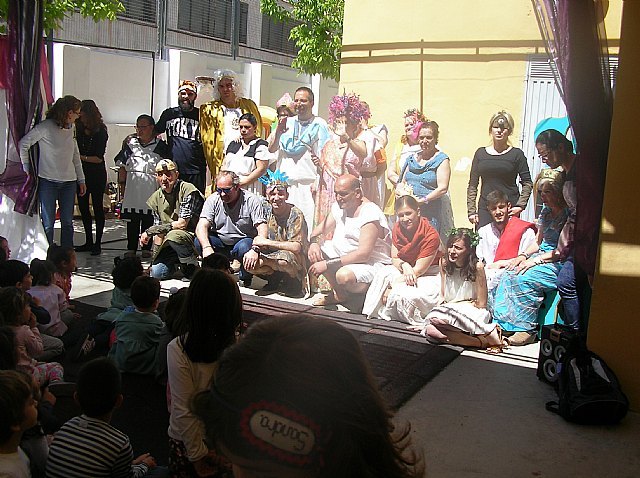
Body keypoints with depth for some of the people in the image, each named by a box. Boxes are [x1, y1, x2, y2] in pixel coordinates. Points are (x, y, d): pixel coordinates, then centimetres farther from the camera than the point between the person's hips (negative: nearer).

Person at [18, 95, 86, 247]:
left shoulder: (71, 128, 10)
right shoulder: (45, 127, -9)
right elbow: (23, 144, -7)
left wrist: (81, 179, 15)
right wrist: (27, 169, -7)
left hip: (69, 182, 5)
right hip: (48, 181, -5)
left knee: (67, 222, 7)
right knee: (48, 223, 2)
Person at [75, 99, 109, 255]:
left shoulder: (101, 132, -11)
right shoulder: (80, 130, 5)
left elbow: (98, 158, -13)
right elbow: (76, 151, 13)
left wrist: (82, 157, -19)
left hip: (97, 174, -6)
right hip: (82, 173, 6)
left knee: (97, 207, 1)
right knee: (83, 206, 10)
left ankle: (97, 244, 8)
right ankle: (89, 241, 22)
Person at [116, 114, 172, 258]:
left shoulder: (160, 146, 5)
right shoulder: (130, 143, 12)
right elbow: (122, 166, 13)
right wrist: (122, 183, 6)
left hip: (151, 187, -2)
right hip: (132, 185, 2)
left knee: (149, 219, 1)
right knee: (132, 219, 3)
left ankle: (146, 248, 10)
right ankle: (131, 248, 10)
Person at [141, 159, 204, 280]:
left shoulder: (188, 190, -14)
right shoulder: (156, 197, 7)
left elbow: (182, 224, -19)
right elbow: (158, 228, 7)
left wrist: (150, 231, -15)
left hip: (193, 236, -5)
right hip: (168, 244, 5)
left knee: (174, 235, -36)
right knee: (157, 273, -14)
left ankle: (192, 265, -10)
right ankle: (174, 262, 19)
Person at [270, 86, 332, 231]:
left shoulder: (319, 124, 5)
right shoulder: (287, 123, 16)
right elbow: (272, 149, 9)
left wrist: (318, 181, -14)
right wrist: (278, 132, -11)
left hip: (309, 183, -3)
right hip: (285, 182, 3)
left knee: (309, 222, -9)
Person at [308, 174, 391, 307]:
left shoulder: (370, 214, -22)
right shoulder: (338, 207, 5)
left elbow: (363, 254, -29)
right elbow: (320, 231, 12)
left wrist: (327, 264, -30)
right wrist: (314, 242, -15)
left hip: (371, 263, -9)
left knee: (344, 276, -37)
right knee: (314, 249, -2)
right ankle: (338, 292, 0)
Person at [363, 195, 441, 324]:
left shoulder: (431, 235, -22)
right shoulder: (397, 228, -3)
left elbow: (418, 270, -20)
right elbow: (394, 259, 1)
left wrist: (392, 287, -20)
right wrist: (404, 265, -26)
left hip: (429, 275, -6)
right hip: (404, 270, 6)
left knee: (408, 296, -34)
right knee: (384, 273, -25)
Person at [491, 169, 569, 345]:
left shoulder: (569, 214, -13)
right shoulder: (546, 211, 14)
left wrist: (536, 259, -20)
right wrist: (524, 255, 2)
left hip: (560, 264, -8)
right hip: (542, 256, 8)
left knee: (524, 279, -29)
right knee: (508, 275, -15)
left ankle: (527, 329, -17)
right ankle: (502, 322, -15)